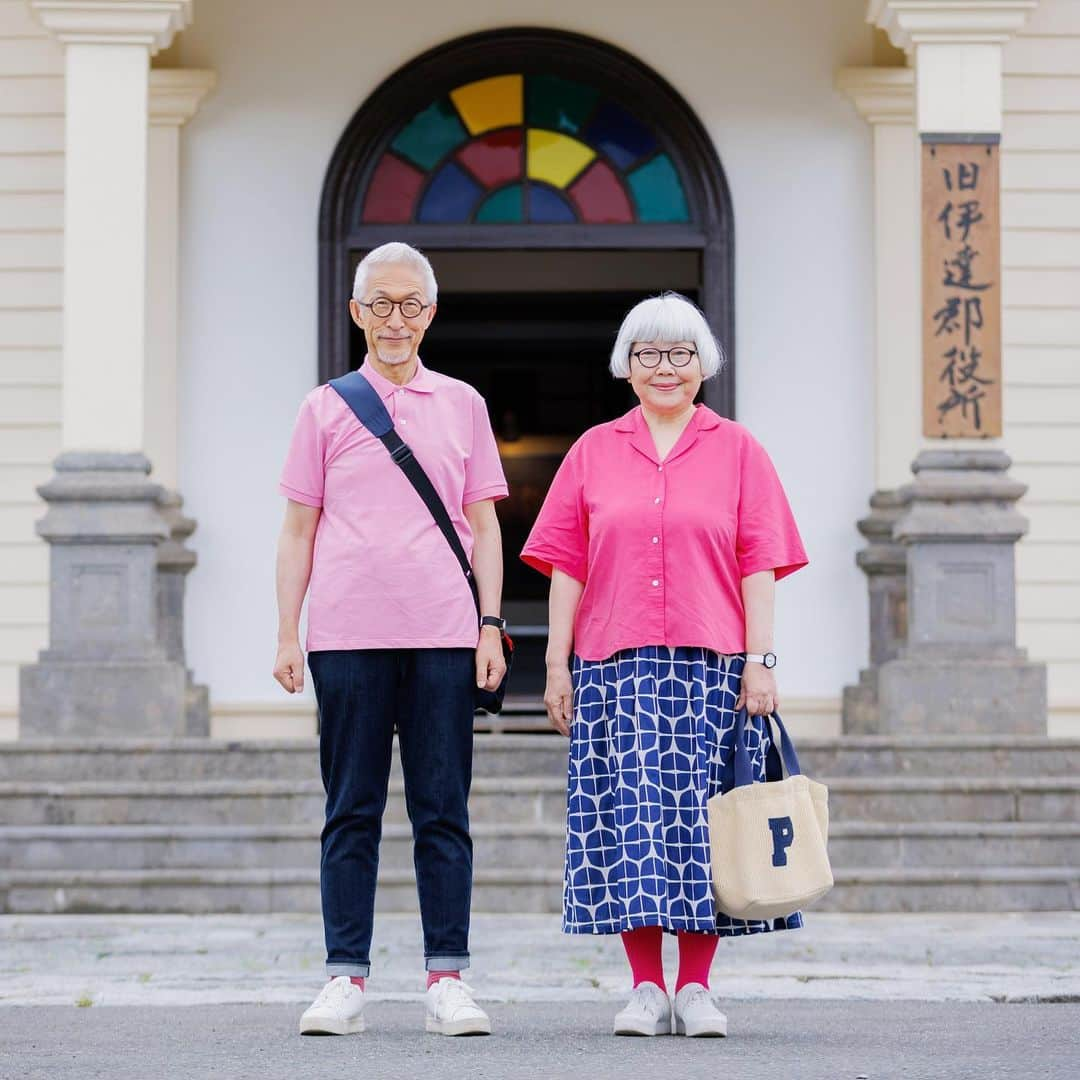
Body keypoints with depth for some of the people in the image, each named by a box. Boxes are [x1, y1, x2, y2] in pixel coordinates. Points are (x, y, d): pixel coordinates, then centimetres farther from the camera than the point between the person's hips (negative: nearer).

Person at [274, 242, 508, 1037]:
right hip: (348, 636, 0)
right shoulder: (326, 408, 9)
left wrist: (490, 626, 4)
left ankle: (448, 978, 4)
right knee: (352, 812, 2)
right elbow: (299, 529, 9)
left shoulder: (462, 404, 12)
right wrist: (287, 632, 3)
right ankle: (346, 978, 5)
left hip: (442, 637, 1)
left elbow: (483, 524, 12)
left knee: (443, 812, 1)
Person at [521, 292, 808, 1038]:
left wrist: (760, 659, -5)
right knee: (627, 814, -3)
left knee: (702, 815, -2)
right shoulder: (593, 452, 13)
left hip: (711, 668, -1)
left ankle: (696, 988, 5)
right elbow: (567, 566, 10)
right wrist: (557, 662, 3)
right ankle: (646, 988, 3)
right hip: (616, 668, 1)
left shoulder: (736, 450, 10)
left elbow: (758, 565, 4)